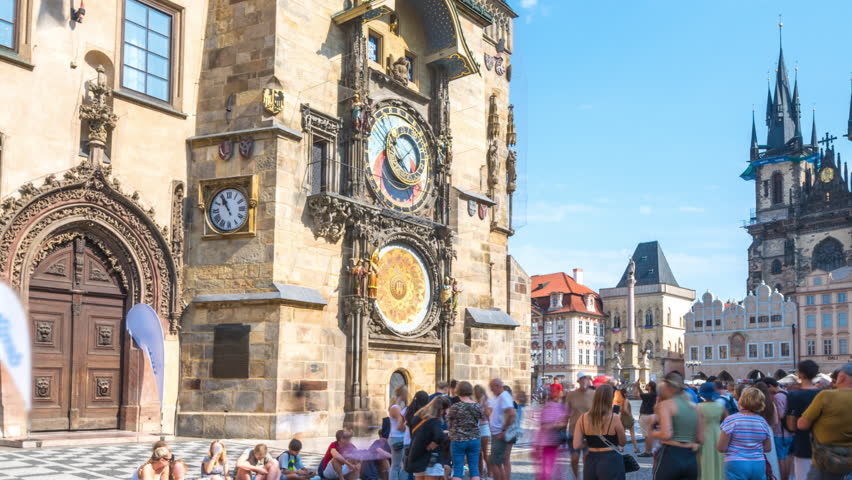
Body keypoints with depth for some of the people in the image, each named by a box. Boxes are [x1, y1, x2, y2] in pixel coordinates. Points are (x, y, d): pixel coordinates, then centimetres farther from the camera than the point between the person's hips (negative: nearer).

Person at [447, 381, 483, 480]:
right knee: (474, 468, 8)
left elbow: (448, 420, 0)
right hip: (474, 440, 3)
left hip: (458, 440, -3)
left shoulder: (455, 407, -14)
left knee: (457, 469, 3)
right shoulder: (477, 406, -4)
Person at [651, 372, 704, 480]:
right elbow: (701, 439, 11)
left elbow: (666, 434, -17)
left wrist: (654, 434, 2)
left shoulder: (666, 404, -6)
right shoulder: (694, 406, 11)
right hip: (691, 459, 6)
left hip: (670, 455, -6)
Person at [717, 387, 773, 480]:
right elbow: (768, 448, 10)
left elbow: (721, 448, -9)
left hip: (736, 465, -4)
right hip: (759, 465, 4)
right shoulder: (762, 421, 2)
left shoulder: (731, 420, -10)